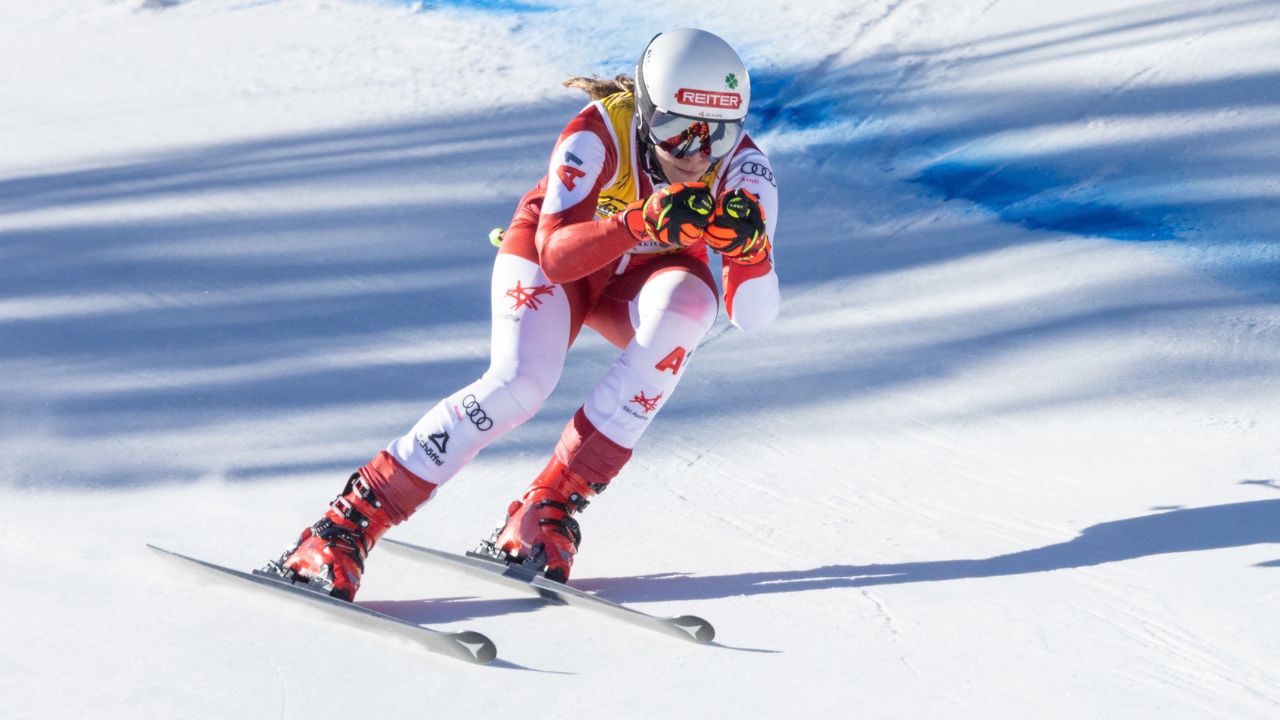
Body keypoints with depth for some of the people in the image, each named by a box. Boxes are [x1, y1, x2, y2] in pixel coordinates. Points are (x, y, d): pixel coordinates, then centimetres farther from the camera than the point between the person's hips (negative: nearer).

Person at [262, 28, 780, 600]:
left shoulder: (743, 170, -27)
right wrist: (643, 223, -56)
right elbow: (557, 254, -41)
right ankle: (349, 521, -20)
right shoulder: (600, 132, -33)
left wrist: (748, 247, -51)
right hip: (553, 256, -3)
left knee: (686, 302, -33)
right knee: (521, 383, -30)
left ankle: (548, 508, -27)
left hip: (642, 279, 3)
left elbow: (753, 314, -30)